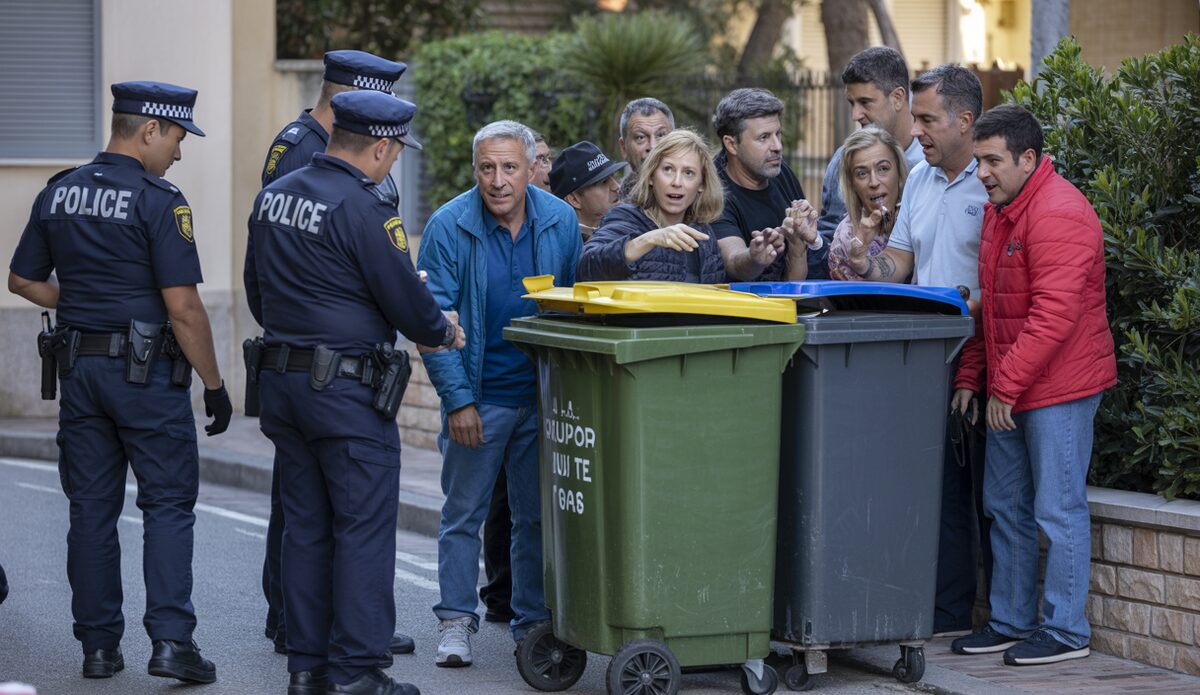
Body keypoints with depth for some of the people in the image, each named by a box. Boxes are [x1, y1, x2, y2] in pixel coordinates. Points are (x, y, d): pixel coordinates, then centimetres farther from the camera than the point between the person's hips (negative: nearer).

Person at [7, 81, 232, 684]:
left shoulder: (58, 193, 6)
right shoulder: (158, 201, -14)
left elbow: (22, 280, 14)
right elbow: (183, 306, -16)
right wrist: (214, 384, -9)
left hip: (79, 364, 6)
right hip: (147, 370, -6)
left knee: (91, 508, 9)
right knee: (168, 504, 1)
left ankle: (98, 645, 11)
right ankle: (170, 640, -9)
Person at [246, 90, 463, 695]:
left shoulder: (272, 196, 8)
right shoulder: (362, 209, -17)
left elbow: (257, 290, 19)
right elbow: (405, 299, -12)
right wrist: (442, 333, 7)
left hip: (281, 380, 8)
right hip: (346, 389, -8)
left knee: (305, 526, 13)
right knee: (363, 528, -2)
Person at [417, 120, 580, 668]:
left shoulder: (560, 222, -1)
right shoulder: (450, 226, -11)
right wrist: (458, 398, -15)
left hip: (543, 396, 3)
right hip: (477, 397, -3)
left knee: (539, 514, 8)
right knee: (463, 513, 4)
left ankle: (534, 620, 18)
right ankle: (456, 621, 11)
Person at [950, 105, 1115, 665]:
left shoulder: (1058, 214, -18)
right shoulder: (998, 210, 14)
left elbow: (1054, 315, -24)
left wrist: (1008, 384, -21)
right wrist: (971, 377, 16)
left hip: (1057, 388, -10)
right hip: (1008, 392, 10)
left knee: (1058, 511, -4)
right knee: (1005, 508, 14)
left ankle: (1065, 631, 3)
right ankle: (1010, 622, 23)